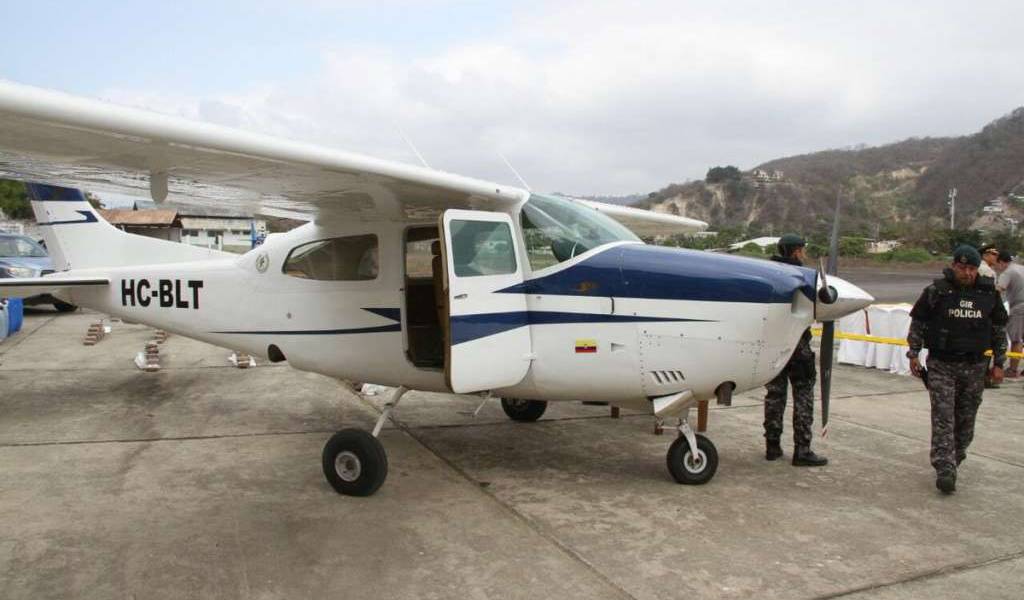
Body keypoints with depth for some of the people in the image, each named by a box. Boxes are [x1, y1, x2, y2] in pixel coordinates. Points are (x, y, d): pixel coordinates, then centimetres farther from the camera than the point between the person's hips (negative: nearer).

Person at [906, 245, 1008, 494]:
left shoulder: (990, 294, 4)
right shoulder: (936, 291, -5)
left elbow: (999, 330, 13)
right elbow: (917, 324, 3)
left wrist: (999, 363, 12)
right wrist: (913, 354, 1)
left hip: (974, 368, 3)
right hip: (941, 365, -3)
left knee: (965, 419, 10)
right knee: (943, 418, -8)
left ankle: (954, 460, 27)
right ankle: (945, 471, -10)